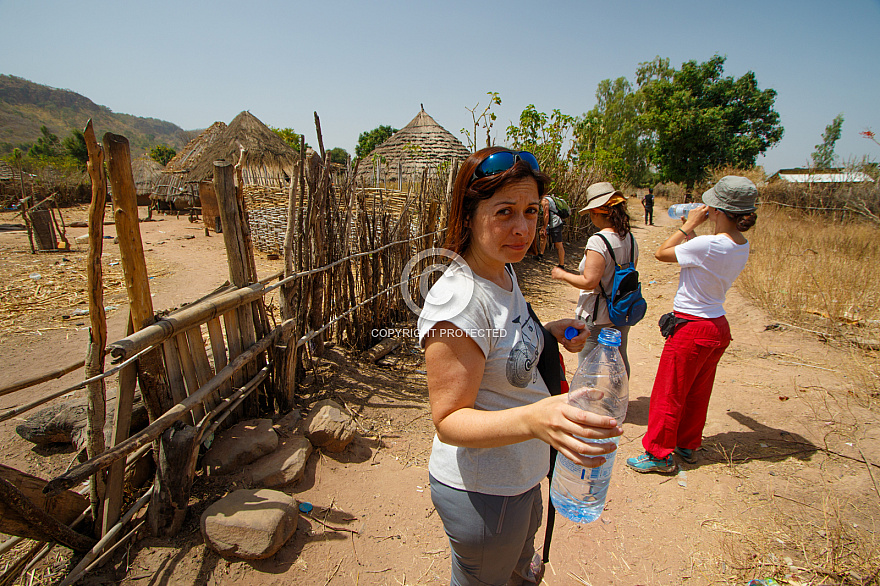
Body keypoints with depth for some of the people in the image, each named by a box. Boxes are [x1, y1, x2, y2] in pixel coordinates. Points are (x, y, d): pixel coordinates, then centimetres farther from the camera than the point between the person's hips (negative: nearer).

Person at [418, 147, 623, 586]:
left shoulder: (503, 271, -2)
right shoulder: (459, 299, -32)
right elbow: (449, 421, -29)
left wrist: (548, 331, -3)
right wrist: (533, 419, -44)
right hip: (482, 492, -8)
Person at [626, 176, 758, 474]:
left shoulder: (708, 245, -26)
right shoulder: (741, 245, 1)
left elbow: (661, 253, -14)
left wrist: (689, 225, -6)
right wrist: (691, 228, 15)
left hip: (692, 329, -9)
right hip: (718, 326, 9)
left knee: (668, 394, 7)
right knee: (697, 392, 22)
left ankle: (659, 454, 20)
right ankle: (689, 445, 39)